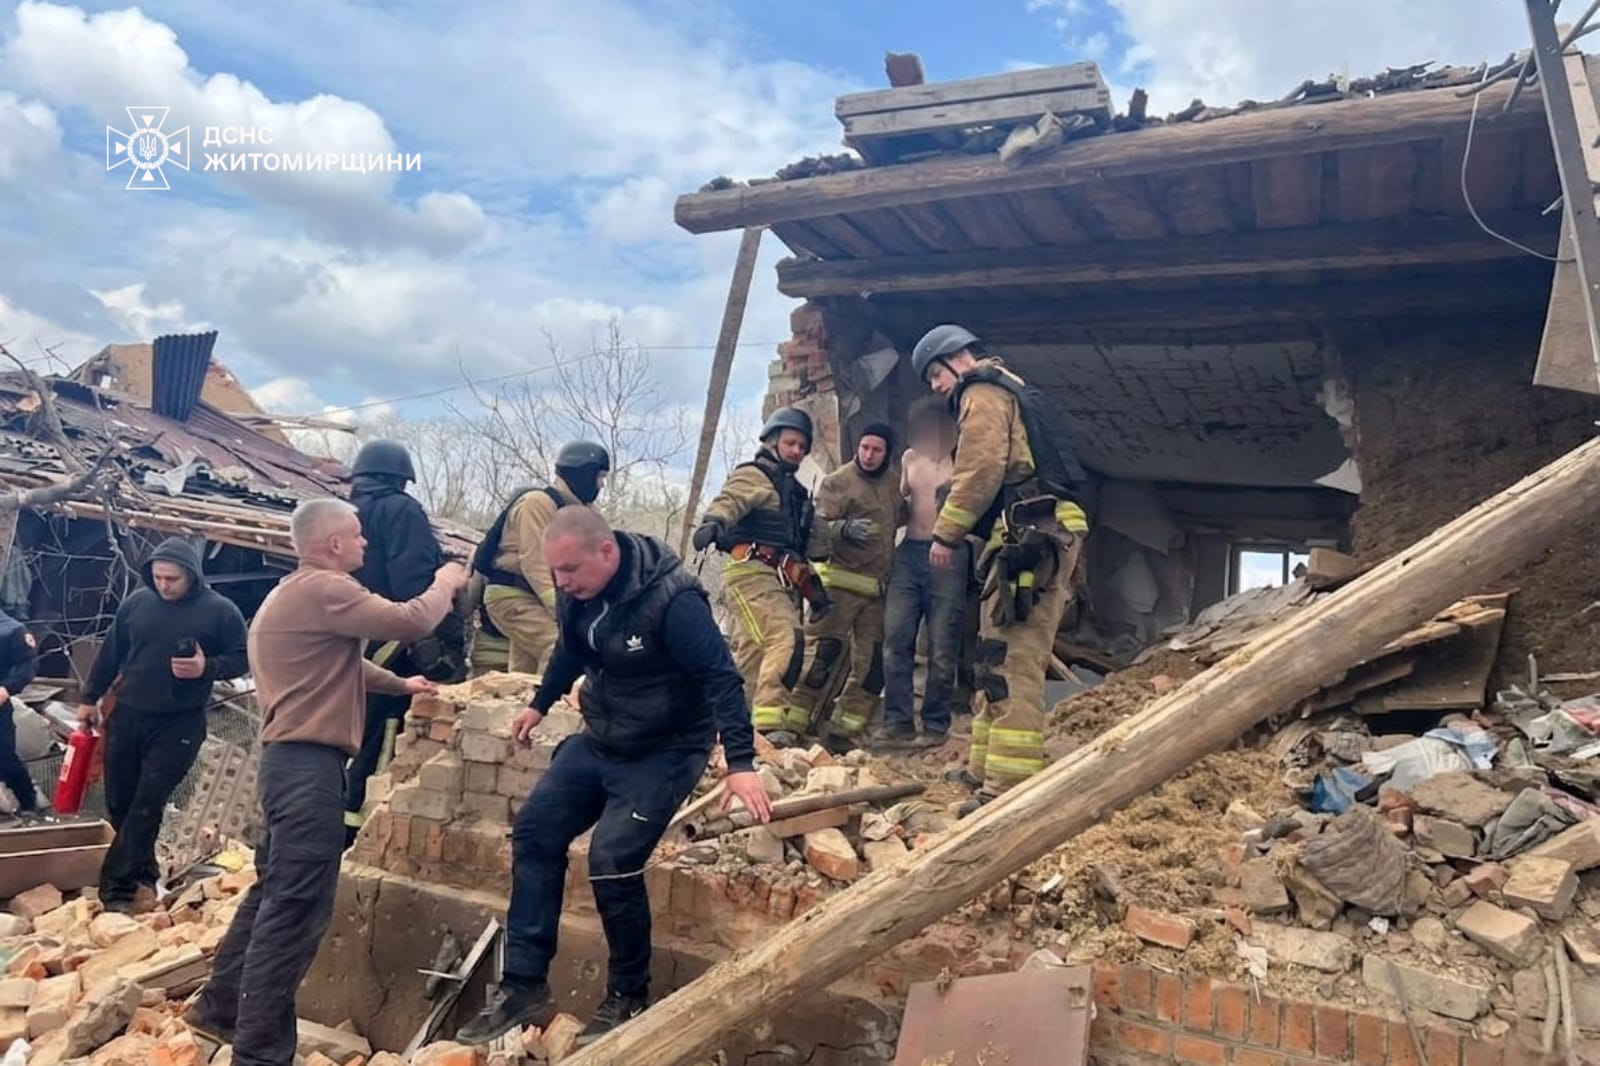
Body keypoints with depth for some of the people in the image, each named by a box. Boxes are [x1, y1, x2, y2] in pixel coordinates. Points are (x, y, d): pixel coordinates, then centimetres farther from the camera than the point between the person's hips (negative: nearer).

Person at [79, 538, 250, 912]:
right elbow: (110, 653, 14)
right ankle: (144, 875, 26)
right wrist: (90, 697, 17)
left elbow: (242, 659, -4)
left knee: (147, 806, -6)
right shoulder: (136, 603, 4)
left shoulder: (221, 611, -8)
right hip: (126, 715, 5)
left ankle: (117, 885, 2)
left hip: (179, 724, -4)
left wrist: (207, 667, -22)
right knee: (120, 803, 10)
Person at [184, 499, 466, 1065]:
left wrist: (399, 685, 31)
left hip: (295, 760, 11)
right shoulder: (323, 590, -16)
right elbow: (412, 621, -18)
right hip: (308, 764, -11)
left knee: (274, 894, 20)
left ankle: (220, 1007, 32)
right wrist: (446, 582, 0)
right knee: (296, 906, -6)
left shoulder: (298, 594, 19)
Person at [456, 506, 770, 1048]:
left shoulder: (672, 600, -29)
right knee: (534, 832, 3)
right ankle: (524, 986, 13)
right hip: (599, 740, 8)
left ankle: (629, 998, 9)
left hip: (665, 751, -8)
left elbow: (722, 678, -28)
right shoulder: (579, 590, -6)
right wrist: (540, 703, 25)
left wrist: (740, 763, -35)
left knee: (612, 862, -16)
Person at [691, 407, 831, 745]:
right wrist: (713, 522, -43)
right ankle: (768, 722, -25)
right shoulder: (753, 476, 1)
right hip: (753, 573, -9)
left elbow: (810, 539, 31)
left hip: (781, 580, 9)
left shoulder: (795, 491, 28)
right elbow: (728, 501, -21)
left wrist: (812, 585, 24)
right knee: (787, 639, -22)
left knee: (752, 655, 10)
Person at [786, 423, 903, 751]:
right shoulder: (837, 482, -5)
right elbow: (819, 527, -15)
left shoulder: (895, 479, 12)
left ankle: (843, 732, 14)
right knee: (821, 655, -9)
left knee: (872, 664, 6)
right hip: (841, 582, -6)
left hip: (877, 588, 6)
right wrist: (845, 528, -33)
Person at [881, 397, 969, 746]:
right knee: (896, 638, -5)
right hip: (909, 551, 4)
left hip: (948, 554, -4)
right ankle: (897, 721, 0)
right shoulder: (909, 458, 17)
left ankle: (936, 725, 4)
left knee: (942, 645, -3)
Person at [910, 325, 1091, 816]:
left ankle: (1009, 787, -16)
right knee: (997, 659, 13)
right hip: (1042, 534, 11)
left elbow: (980, 470, -13)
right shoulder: (1014, 391, 32)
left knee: (1012, 663, -14)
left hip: (1031, 534, -11)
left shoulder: (982, 392, 1)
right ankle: (988, 768, 20)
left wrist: (945, 533, -8)